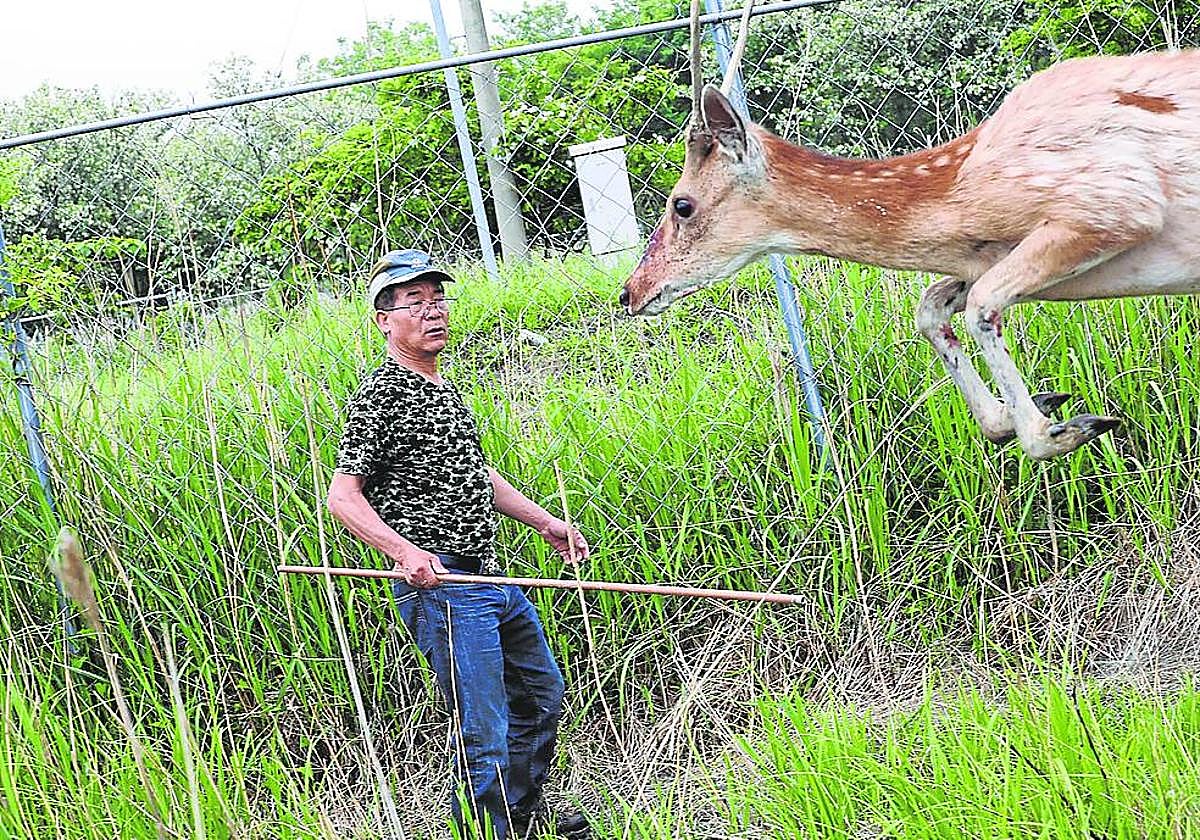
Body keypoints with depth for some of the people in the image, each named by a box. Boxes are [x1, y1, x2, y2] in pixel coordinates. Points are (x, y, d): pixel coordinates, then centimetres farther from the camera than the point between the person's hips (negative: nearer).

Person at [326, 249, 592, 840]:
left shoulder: (445, 389, 16)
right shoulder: (380, 397, -12)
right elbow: (342, 496, -17)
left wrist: (544, 522, 23)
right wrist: (405, 551, -31)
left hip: (491, 578, 10)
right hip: (440, 586, -10)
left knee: (542, 694, 23)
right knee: (484, 736, -10)